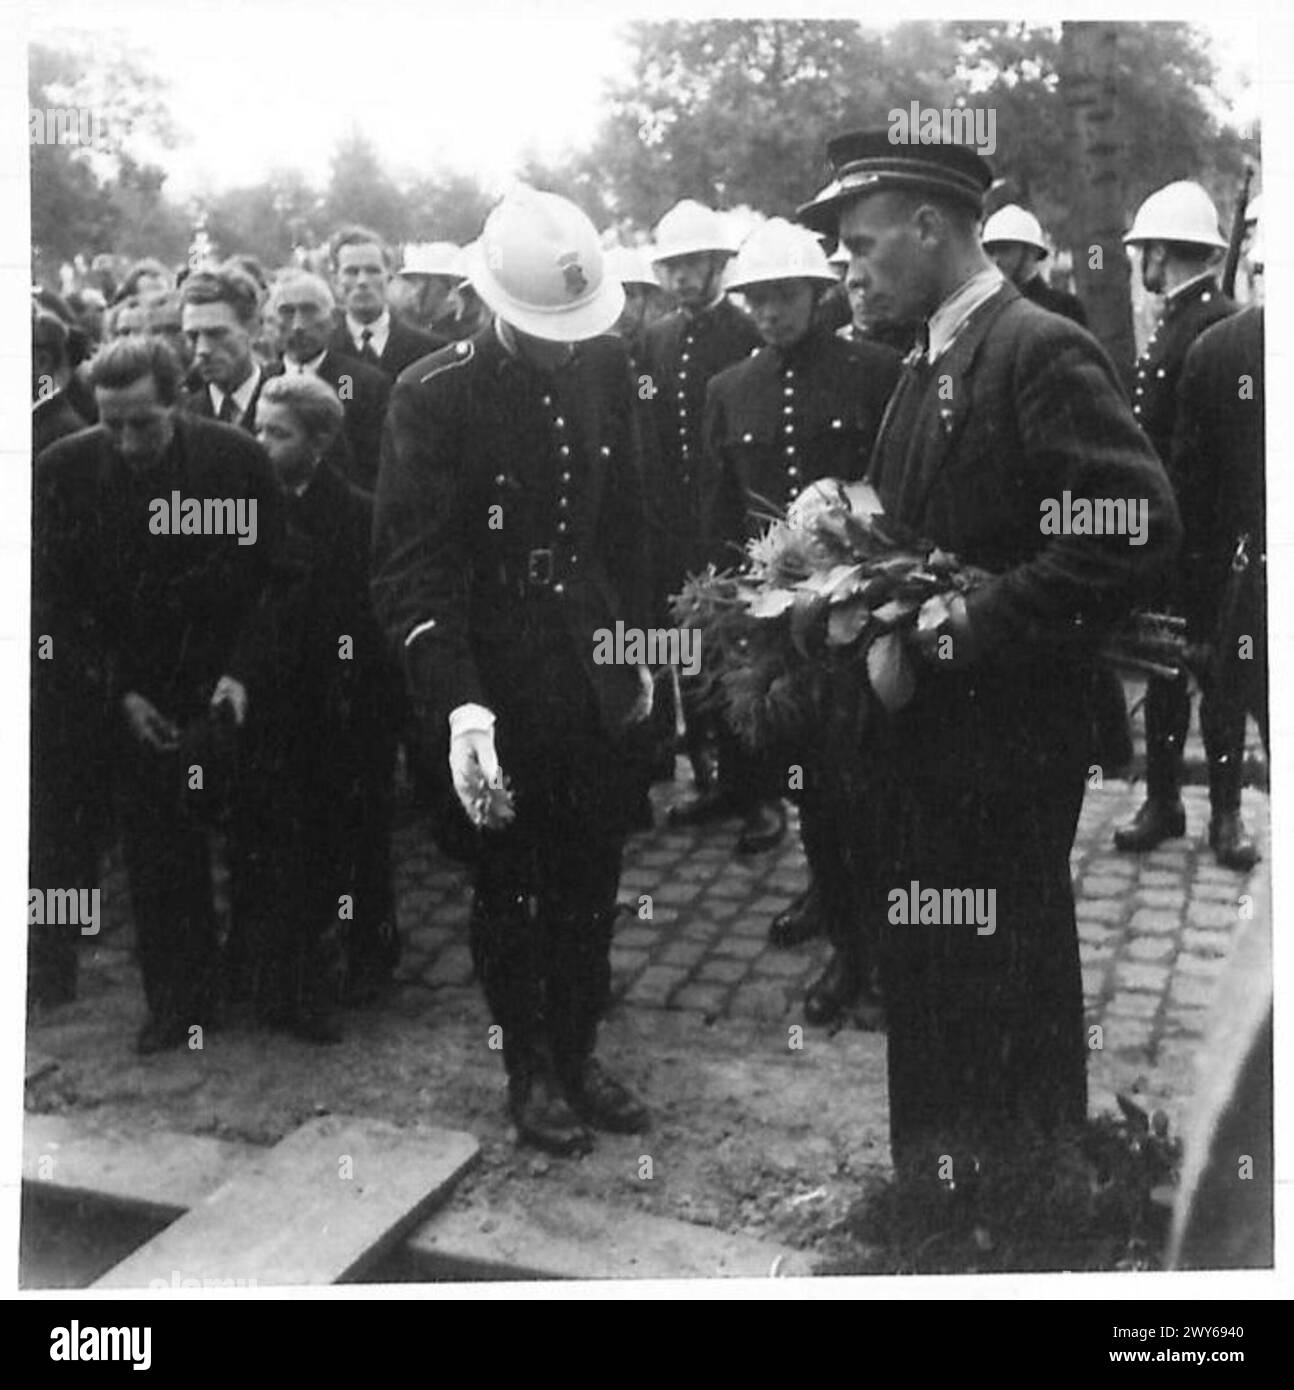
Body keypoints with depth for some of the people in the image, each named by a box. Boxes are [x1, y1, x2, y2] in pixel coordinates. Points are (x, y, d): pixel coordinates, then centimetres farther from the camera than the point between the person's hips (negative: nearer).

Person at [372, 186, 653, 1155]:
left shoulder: (605, 368, 2)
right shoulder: (435, 394, -13)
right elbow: (413, 561, -18)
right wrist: (459, 704, -28)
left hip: (590, 670, 4)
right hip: (493, 678, -4)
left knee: (591, 877, 13)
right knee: (511, 884, 10)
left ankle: (579, 1051, 31)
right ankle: (529, 1068, 27)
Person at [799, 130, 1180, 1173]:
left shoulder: (1043, 350, -14)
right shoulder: (926, 365, 14)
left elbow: (1139, 527, -23)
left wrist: (975, 623, -22)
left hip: (1002, 741, -8)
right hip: (923, 735, 9)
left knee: (1006, 998, 5)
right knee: (925, 986, 18)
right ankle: (931, 1178, 35)